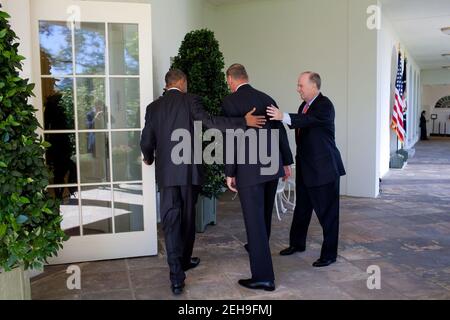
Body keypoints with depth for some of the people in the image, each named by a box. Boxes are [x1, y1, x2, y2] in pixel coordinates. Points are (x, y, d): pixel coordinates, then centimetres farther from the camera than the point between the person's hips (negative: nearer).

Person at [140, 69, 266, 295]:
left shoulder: (153, 107, 7)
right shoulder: (190, 100, -2)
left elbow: (146, 142, 5)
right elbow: (209, 122, -19)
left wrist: (149, 159, 26)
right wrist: (244, 121, -20)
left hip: (166, 172, 2)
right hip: (189, 170, -1)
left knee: (171, 221, 2)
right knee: (188, 217, 15)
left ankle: (176, 275, -6)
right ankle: (185, 260, 32)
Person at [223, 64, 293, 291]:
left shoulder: (230, 102, -8)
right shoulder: (266, 98, 9)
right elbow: (281, 131, 10)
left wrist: (229, 173, -8)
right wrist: (287, 162, 17)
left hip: (249, 169, -7)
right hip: (272, 166, 7)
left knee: (254, 218, -3)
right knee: (264, 213, 24)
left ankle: (263, 277, -1)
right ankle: (259, 248, 47)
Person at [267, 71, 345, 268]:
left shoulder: (325, 105, -17)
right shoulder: (304, 106, 11)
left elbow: (310, 120, -36)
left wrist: (284, 117, -49)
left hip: (324, 168, -9)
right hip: (305, 168, 9)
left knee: (327, 212, 1)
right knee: (301, 208, 19)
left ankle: (329, 254, 12)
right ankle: (297, 243, 34)